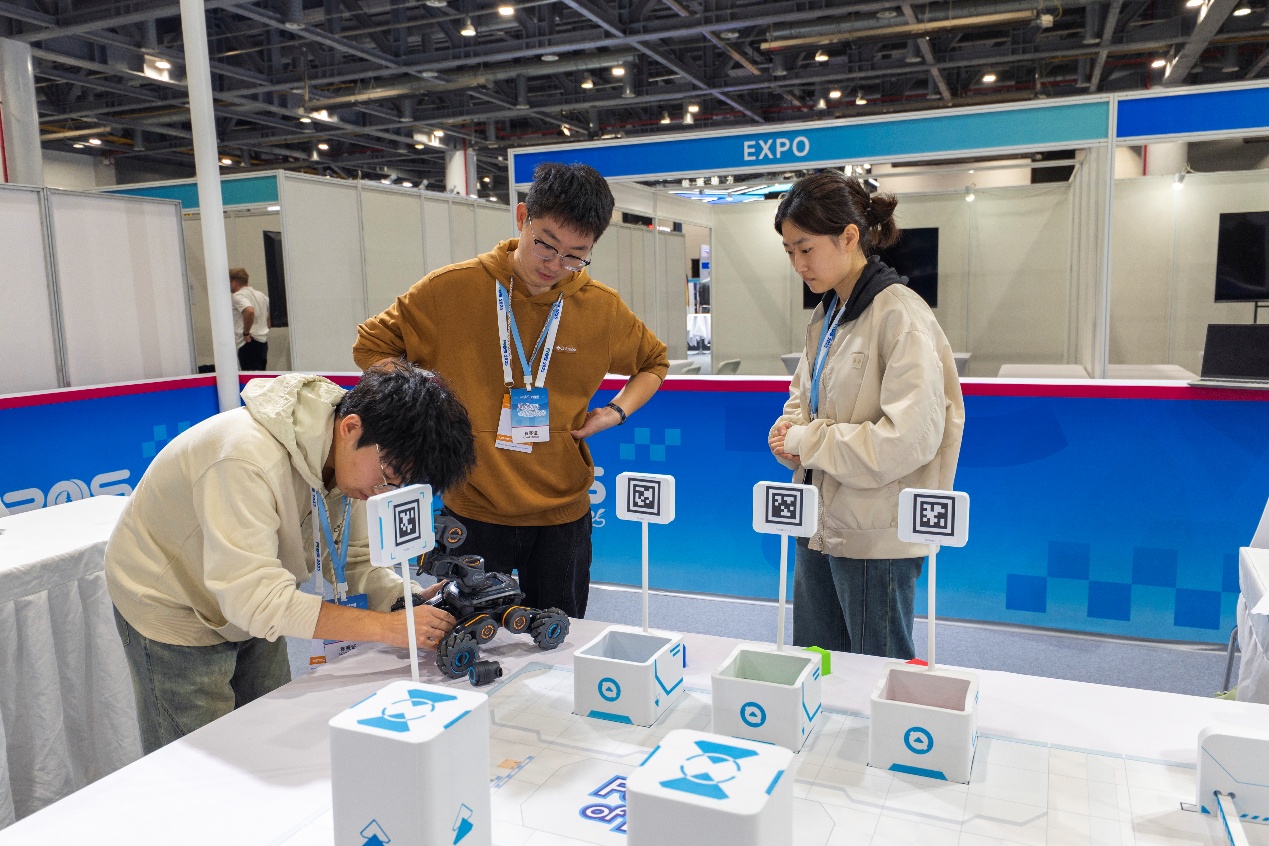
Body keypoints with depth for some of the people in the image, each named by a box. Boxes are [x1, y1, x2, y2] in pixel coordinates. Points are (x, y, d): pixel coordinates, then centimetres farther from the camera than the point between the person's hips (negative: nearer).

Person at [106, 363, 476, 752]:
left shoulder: (352, 457, -14)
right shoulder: (247, 460, -38)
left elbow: (353, 560, -7)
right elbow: (257, 599, -40)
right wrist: (388, 627, -43)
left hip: (251, 608, 7)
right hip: (173, 610, -6)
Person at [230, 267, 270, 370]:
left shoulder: (238, 295, -9)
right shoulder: (260, 294, 16)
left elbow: (249, 311, -28)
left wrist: (246, 333, -18)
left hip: (249, 343, -9)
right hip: (263, 341, 9)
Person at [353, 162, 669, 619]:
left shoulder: (602, 307, -3)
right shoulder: (453, 288, -9)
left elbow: (654, 362, 16)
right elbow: (371, 346, 2)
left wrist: (617, 411, -1)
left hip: (563, 514, 2)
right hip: (474, 510, -1)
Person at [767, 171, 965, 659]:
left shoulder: (900, 315, -17)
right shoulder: (826, 315, 9)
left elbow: (910, 437, -25)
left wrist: (808, 441, -16)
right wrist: (787, 431, -2)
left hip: (877, 537, -8)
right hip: (822, 526, 8)